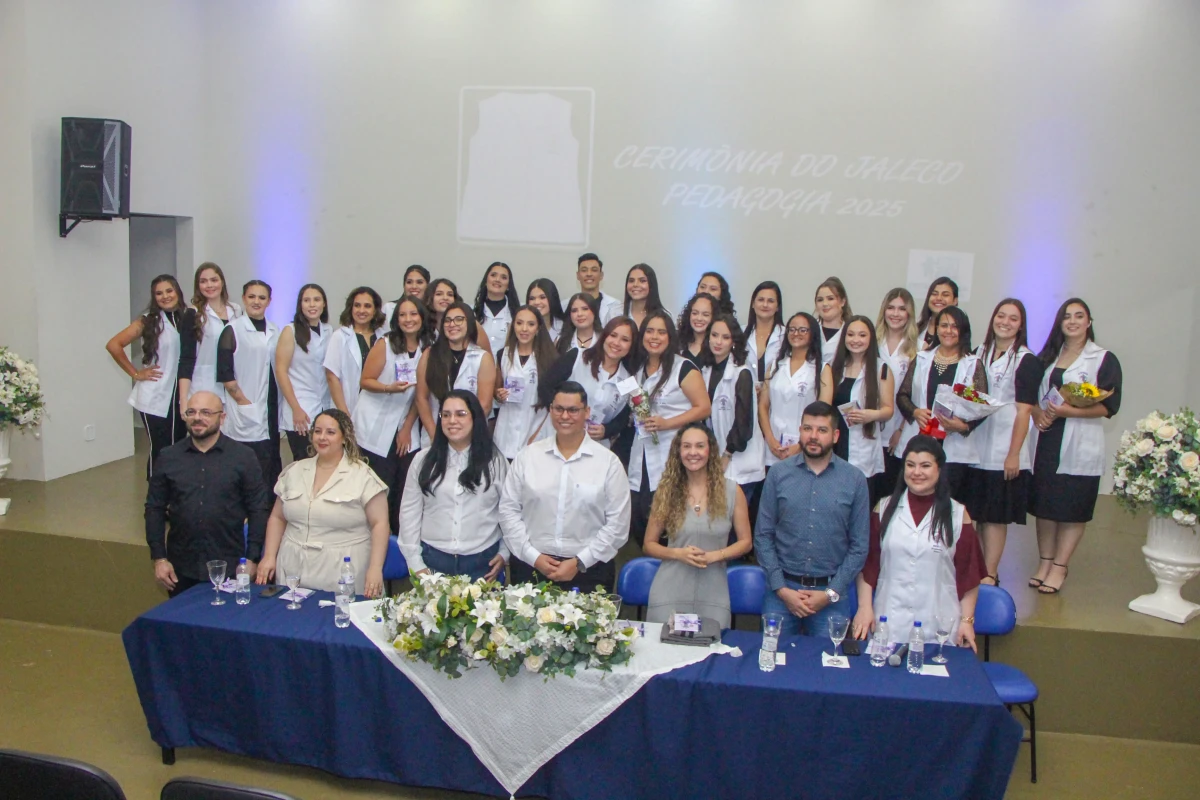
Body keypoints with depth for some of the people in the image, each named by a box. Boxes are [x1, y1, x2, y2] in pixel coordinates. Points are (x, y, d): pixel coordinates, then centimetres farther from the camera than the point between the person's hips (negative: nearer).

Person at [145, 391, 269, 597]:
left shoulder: (243, 457, -2)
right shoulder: (168, 458, 4)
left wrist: (252, 559, -6)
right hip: (181, 569, 2)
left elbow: (258, 510, -2)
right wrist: (159, 558, 1)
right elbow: (155, 509, 7)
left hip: (229, 568, -2)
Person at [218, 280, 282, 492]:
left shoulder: (275, 331, 11)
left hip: (271, 411, 5)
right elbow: (224, 373, -8)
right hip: (247, 414, -5)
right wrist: (243, 401, -11)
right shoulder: (233, 330, -4)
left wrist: (279, 403, 10)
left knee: (273, 465, 8)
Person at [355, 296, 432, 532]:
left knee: (405, 488, 1)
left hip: (406, 430, 3)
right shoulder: (384, 344, -7)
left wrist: (408, 428, 0)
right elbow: (365, 381, -7)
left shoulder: (428, 349, 2)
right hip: (375, 430, -3)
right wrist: (390, 388, -25)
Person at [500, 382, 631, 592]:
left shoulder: (608, 462, 0)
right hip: (531, 567, 1)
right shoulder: (527, 456, 4)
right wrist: (534, 556, -6)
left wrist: (580, 562, -9)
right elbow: (509, 509, 3)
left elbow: (618, 523, -4)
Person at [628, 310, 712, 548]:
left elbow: (704, 408, -10)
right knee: (638, 523, 5)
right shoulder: (638, 370, 15)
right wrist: (633, 418, 9)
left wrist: (666, 423, -18)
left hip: (672, 461, -6)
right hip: (641, 463, 6)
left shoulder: (684, 368, -4)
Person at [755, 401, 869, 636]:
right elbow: (763, 536, 0)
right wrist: (781, 589, -7)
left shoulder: (854, 480, 0)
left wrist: (831, 593, -7)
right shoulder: (778, 474, 0)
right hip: (782, 589, 0)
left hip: (831, 592, 0)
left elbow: (859, 545, 0)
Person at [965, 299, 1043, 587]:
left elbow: (1024, 411, -10)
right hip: (976, 446, 5)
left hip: (1004, 450, -5)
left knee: (995, 514, 0)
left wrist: (1014, 454, -14)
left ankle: (989, 574, 6)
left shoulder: (1027, 361, -5)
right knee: (978, 512, 9)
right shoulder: (980, 353, 11)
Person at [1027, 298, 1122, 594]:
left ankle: (1059, 567, 9)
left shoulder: (1105, 360, -2)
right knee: (1044, 502, 7)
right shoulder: (1047, 356, 13)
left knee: (1073, 507, 1)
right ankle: (1044, 562, 18)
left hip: (1081, 444, -4)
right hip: (1047, 440, 4)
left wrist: (1067, 411, -20)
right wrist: (1037, 412, -6)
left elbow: (1108, 406, -9)